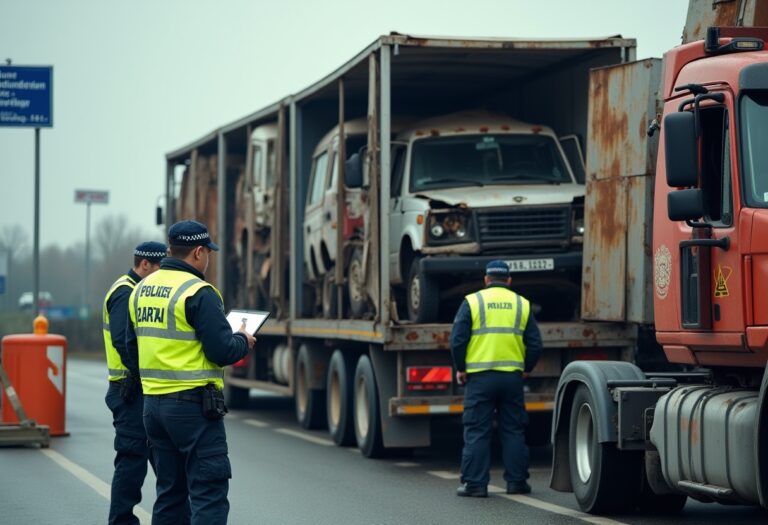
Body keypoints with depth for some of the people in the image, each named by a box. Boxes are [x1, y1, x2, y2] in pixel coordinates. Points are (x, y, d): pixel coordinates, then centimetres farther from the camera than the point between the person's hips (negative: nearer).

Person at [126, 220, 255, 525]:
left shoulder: (141, 290, 11)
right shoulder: (198, 293, -14)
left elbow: (133, 348, 18)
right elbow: (222, 352, -17)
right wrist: (243, 341, 3)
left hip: (152, 403, 8)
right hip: (193, 406, -8)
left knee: (170, 492, 15)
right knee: (209, 493, -6)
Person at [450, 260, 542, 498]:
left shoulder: (472, 302, 0)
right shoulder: (522, 304, 7)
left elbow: (457, 340, -4)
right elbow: (535, 344, 6)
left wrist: (460, 369, 9)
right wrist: (525, 368, 20)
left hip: (480, 377, -2)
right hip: (512, 376, 2)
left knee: (477, 431, 1)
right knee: (514, 430, 11)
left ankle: (475, 483, 0)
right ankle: (516, 481, 13)